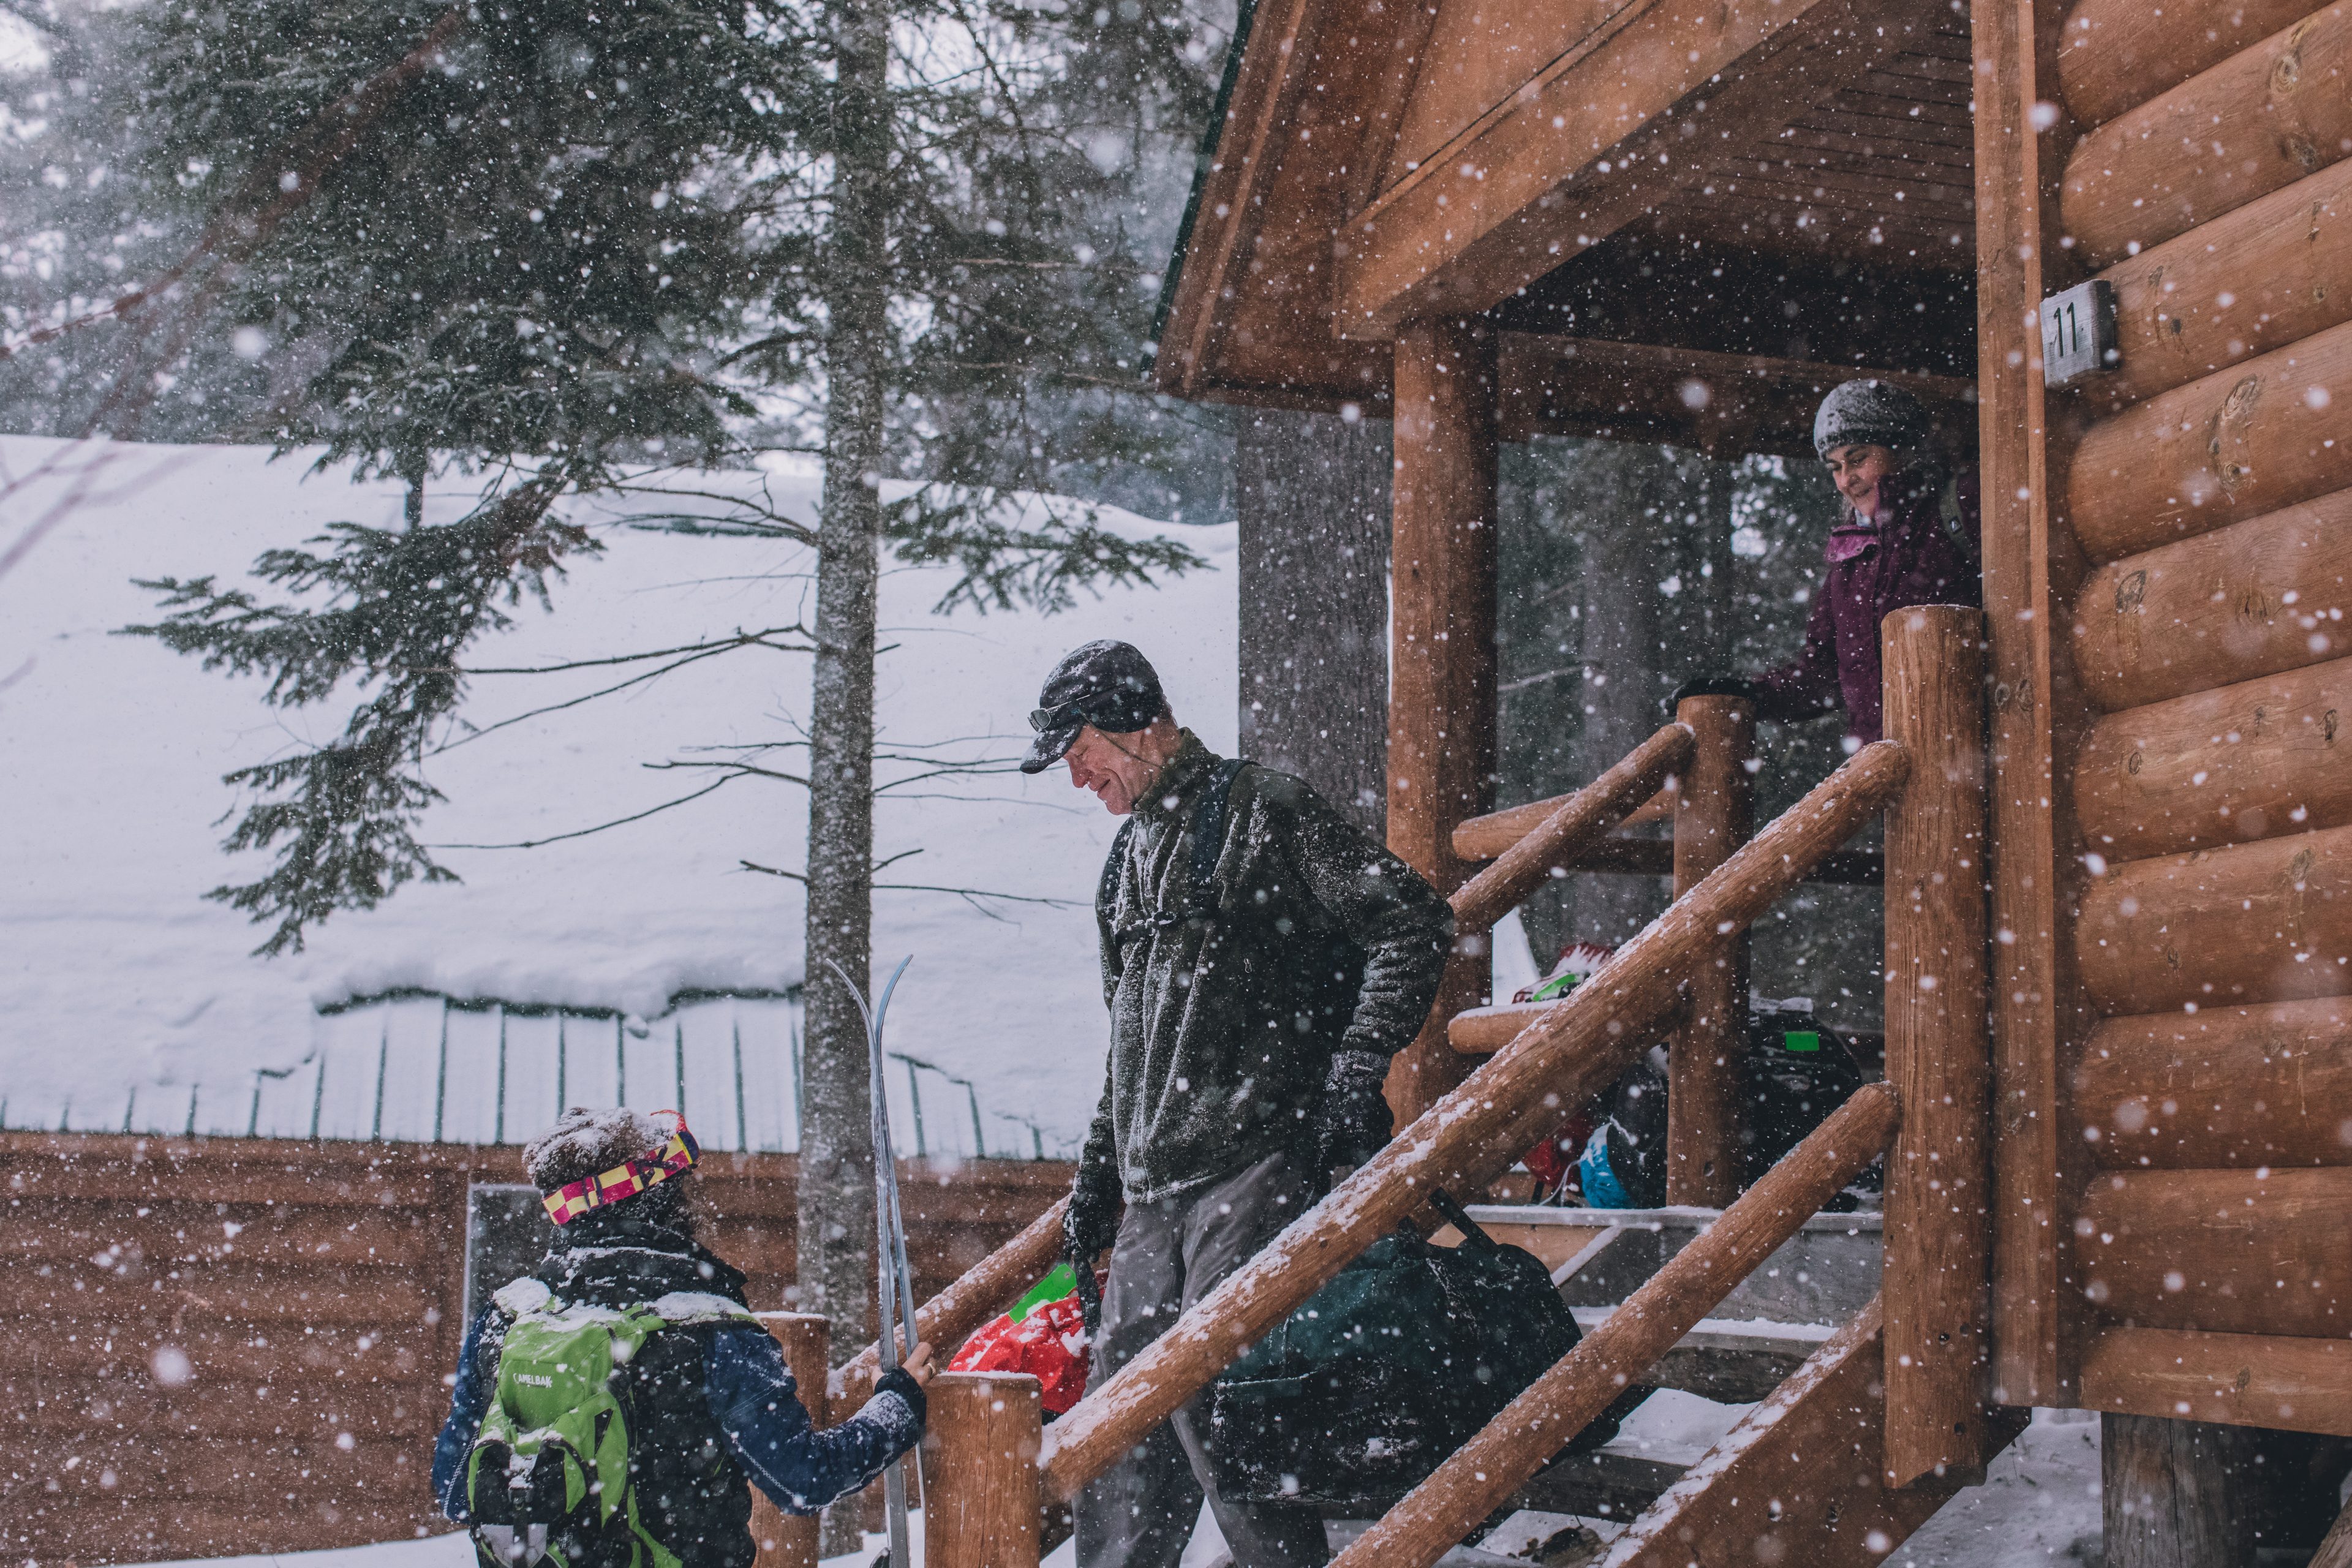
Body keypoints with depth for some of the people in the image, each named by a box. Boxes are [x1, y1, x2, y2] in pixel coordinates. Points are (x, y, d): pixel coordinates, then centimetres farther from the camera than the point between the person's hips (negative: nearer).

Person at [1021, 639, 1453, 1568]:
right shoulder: (1131, 856, 22)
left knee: (1215, 1406, -15)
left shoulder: (1262, 812, -3)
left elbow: (1413, 923, -9)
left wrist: (1357, 1066, -17)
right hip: (1153, 1194, 8)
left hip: (1255, 1167, -8)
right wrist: (1097, 1174, 25)